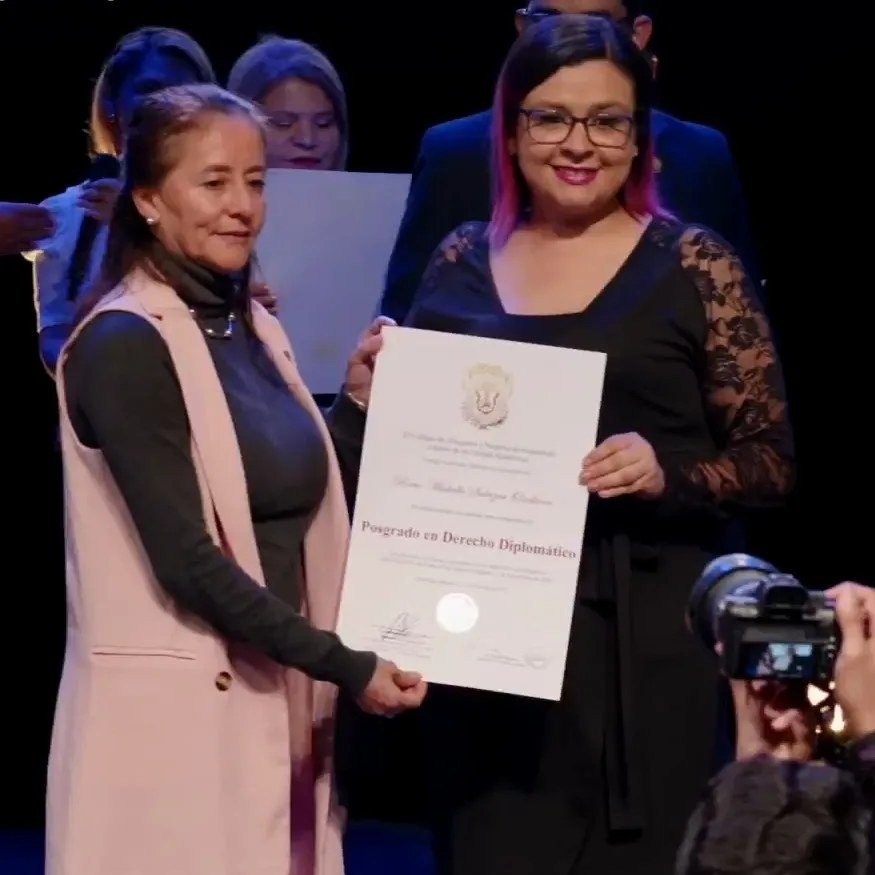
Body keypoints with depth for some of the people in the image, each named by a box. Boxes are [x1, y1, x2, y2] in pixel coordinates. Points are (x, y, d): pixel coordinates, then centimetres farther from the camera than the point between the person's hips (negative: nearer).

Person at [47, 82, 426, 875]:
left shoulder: (255, 330, 12)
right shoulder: (126, 343, -12)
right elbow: (185, 557, -18)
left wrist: (358, 403, 6)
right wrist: (346, 667, -18)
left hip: (276, 698, 8)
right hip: (171, 705, -7)